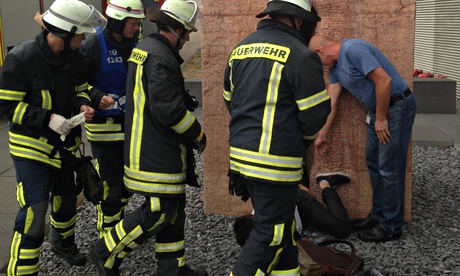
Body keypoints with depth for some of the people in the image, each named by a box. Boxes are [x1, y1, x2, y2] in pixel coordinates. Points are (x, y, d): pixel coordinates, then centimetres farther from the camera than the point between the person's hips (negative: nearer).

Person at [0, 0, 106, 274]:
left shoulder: (73, 56, -3)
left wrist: (83, 105, -11)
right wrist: (48, 119, -27)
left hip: (64, 143, 7)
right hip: (31, 146, -7)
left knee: (67, 197, 23)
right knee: (34, 210, -12)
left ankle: (63, 242, 51)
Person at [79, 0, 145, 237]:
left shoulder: (135, 45, 6)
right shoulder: (93, 45, -13)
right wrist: (96, 97, -24)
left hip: (130, 123, 7)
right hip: (104, 126, -6)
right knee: (111, 183, -3)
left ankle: (119, 224, 39)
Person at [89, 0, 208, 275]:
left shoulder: (144, 47, 13)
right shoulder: (162, 58, -19)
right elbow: (169, 110, -24)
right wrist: (198, 135, -10)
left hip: (151, 147, 11)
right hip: (155, 153, -11)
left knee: (173, 206, 15)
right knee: (159, 211, -3)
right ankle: (107, 254, 10)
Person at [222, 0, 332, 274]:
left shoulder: (240, 49, 10)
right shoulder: (300, 55, -13)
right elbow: (315, 114, -10)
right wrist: (304, 138, 11)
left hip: (241, 154, 8)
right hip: (275, 162, -8)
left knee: (280, 223, 21)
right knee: (270, 233, 4)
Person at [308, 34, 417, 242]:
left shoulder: (353, 49, -20)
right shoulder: (335, 66, 10)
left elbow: (384, 80, -25)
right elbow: (331, 103, 15)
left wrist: (381, 119, -17)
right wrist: (323, 135, 19)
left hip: (397, 107, -10)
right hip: (378, 110, 10)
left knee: (390, 168, -4)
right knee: (374, 163, 15)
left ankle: (391, 227, 7)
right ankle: (378, 215, 28)